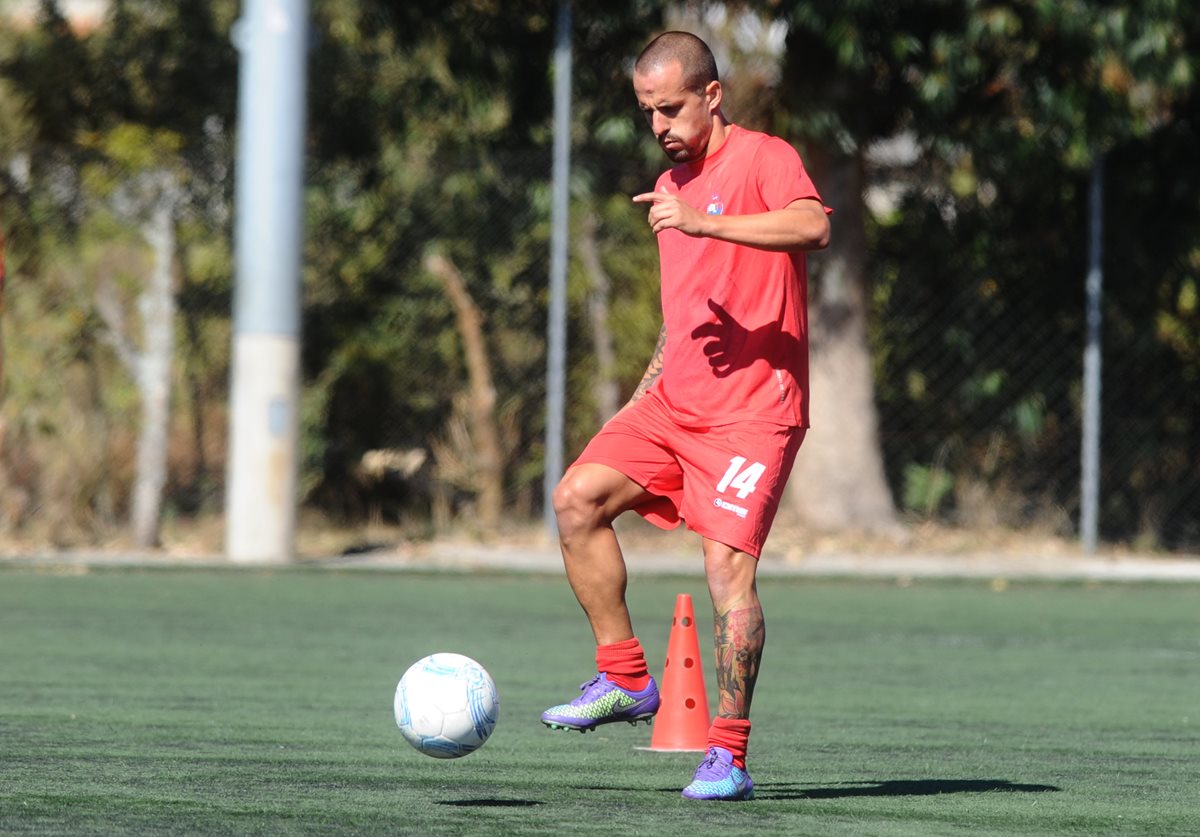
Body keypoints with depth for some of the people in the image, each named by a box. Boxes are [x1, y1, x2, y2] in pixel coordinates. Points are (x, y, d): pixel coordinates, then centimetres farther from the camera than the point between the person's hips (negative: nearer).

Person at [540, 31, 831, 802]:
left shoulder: (762, 158, -5)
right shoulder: (670, 185, 20)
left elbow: (813, 226, -28)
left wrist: (702, 222, -32)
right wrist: (644, 394, 23)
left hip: (753, 409, -8)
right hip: (675, 403, 8)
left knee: (728, 565, -15)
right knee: (579, 497, -9)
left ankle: (729, 757, -9)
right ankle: (626, 680, 2)